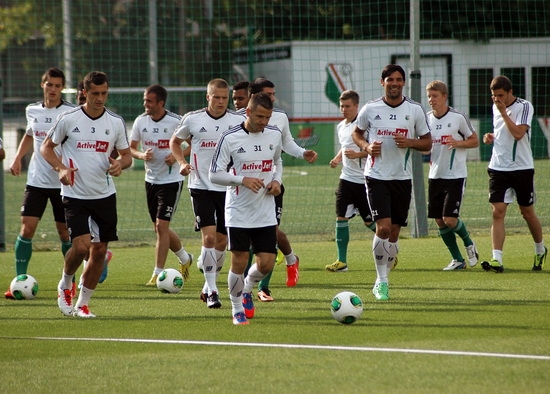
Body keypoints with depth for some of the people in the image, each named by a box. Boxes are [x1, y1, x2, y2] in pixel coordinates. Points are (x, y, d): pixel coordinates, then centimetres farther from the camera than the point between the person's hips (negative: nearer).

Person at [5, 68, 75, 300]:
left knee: (65, 233, 4)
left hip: (62, 182, -3)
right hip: (36, 180, 3)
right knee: (26, 229, -7)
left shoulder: (71, 113, -8)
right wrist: (18, 157, 12)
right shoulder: (32, 111, 7)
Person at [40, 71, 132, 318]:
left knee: (99, 251, 4)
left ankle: (83, 304, 17)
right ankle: (65, 286, 13)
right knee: (81, 246, -17)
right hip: (75, 195, -4)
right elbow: (46, 147, 4)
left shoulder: (116, 122, 2)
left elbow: (127, 154, 12)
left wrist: (120, 163, -12)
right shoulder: (68, 119, -6)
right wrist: (61, 168, -14)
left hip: (105, 195, 4)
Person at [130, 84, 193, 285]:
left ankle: (158, 273, -5)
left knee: (161, 225, -11)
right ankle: (184, 258, 37)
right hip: (151, 179, 6)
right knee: (159, 228, 13)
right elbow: (131, 148, 7)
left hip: (171, 180, -6)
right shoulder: (140, 121, 0)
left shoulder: (175, 121, -14)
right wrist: (141, 155, -14)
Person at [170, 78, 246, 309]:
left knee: (221, 241, 7)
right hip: (201, 186, -2)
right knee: (209, 237, -14)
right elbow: (175, 142, 14)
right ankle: (211, 291, -8)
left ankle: (208, 287, 25)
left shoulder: (238, 122, -1)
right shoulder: (192, 119, -2)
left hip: (228, 188, 2)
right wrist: (182, 162, -4)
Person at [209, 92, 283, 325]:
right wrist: (243, 179, -22)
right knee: (239, 262, -3)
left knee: (266, 264, -1)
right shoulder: (230, 138, -11)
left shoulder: (274, 135, 3)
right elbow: (215, 174, -8)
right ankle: (237, 309, 17)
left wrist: (277, 180, 1)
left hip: (266, 213, 4)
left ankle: (247, 289, 32)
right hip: (238, 213, -4)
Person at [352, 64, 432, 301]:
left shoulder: (415, 110, 1)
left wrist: (410, 142, -13)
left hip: (402, 177, 2)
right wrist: (366, 146, -6)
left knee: (394, 232, 6)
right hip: (376, 176, -2)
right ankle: (381, 280, -2)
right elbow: (357, 133, 15)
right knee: (383, 227, -15)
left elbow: (427, 143, 7)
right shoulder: (370, 109, -1)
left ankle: (382, 281, 23)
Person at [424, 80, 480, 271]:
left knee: (449, 219, -11)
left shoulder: (458, 117, -9)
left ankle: (469, 244, 19)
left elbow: (475, 141, 0)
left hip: (455, 176, -5)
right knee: (439, 221, 4)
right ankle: (457, 259, 18)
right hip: (435, 175, 5)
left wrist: (458, 143, -19)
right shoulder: (427, 119, 5)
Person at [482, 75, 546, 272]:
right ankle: (497, 259, -15)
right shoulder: (496, 107, 9)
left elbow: (518, 133, -24)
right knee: (497, 212, -9)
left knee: (527, 212, 9)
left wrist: (504, 112, -22)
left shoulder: (524, 107, -11)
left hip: (522, 168, -4)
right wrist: (491, 136, 4)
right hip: (498, 167, 4)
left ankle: (540, 250, 33)